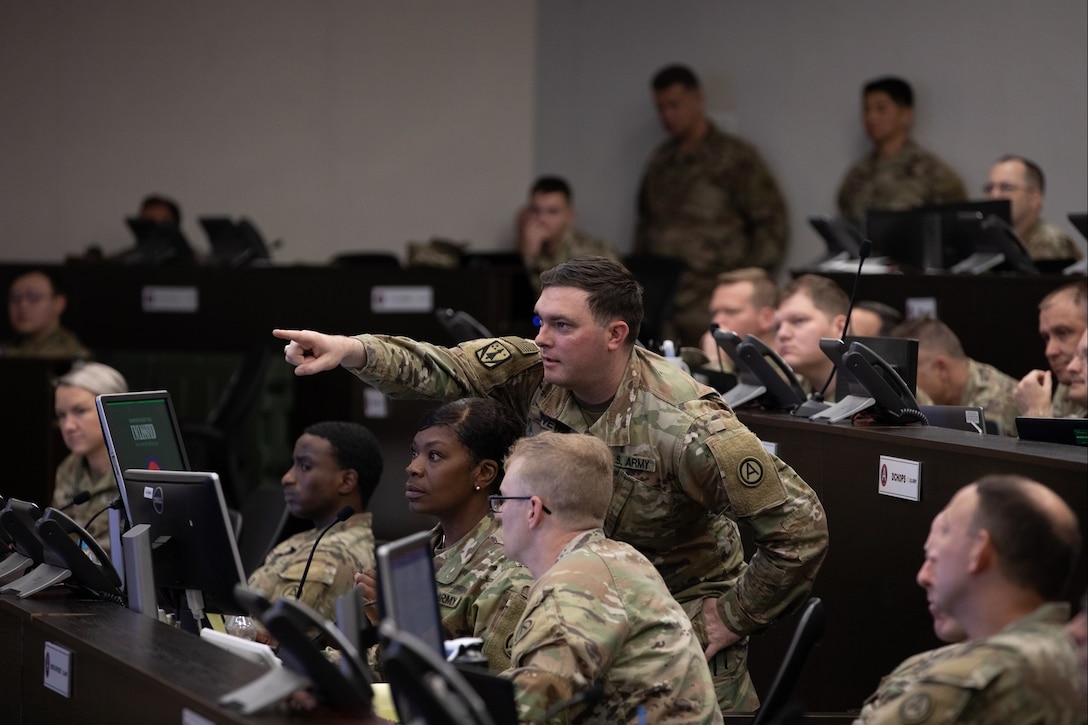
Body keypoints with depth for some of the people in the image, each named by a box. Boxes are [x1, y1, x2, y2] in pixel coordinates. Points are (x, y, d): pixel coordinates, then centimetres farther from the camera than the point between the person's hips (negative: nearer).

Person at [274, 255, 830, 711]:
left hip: (683, 612, -4)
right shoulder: (534, 371, -13)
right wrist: (352, 350, -38)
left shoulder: (686, 428, -28)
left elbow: (802, 527, -25)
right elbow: (437, 371, -20)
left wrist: (732, 618, -17)